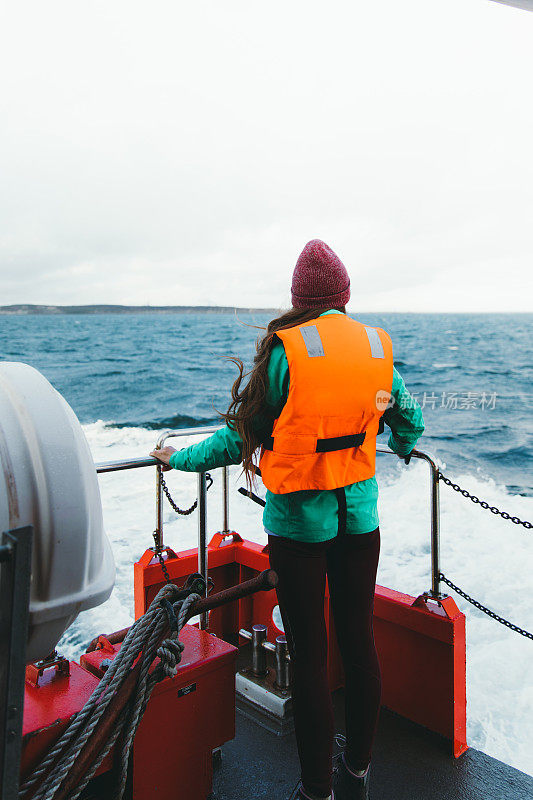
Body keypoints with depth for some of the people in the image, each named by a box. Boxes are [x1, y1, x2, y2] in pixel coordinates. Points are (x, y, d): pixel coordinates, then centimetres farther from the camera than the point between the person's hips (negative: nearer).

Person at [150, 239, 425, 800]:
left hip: (299, 522, -4)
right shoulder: (378, 348, 2)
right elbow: (408, 422, 17)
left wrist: (180, 458, 8)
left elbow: (241, 438, -7)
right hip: (360, 516, 5)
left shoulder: (285, 350, -12)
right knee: (359, 640, 16)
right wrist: (401, 447, 40)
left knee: (308, 653, 7)